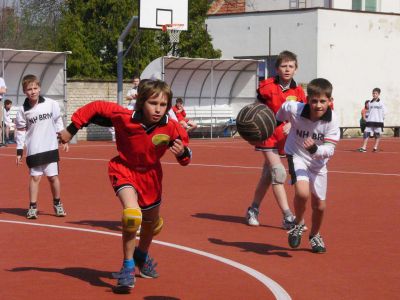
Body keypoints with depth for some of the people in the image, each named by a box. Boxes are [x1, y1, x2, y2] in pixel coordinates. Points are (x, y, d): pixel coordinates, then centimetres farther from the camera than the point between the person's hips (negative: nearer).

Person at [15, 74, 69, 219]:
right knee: (35, 177, 1)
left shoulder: (51, 104, -3)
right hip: (33, 150, 0)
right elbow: (20, 131, 1)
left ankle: (57, 204, 20)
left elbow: (58, 122, 9)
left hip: (50, 147, 0)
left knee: (53, 176, 3)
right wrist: (19, 151, 0)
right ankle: (33, 207, 8)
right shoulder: (23, 110, -3)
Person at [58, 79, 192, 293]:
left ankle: (142, 255, 55)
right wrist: (71, 130, -12)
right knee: (132, 213, -29)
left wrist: (182, 152, -34)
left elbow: (185, 156, -10)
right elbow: (96, 108, -16)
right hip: (124, 169, -4)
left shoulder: (171, 128, -23)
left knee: (152, 221, 22)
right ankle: (128, 268, -15)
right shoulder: (123, 117, -29)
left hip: (150, 174, 4)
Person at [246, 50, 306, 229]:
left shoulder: (298, 92, 0)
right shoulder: (267, 87, -10)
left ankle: (253, 210, 29)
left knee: (267, 176, 14)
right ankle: (288, 217, -16)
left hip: (283, 137, 5)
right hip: (267, 134, -4)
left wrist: (291, 124, -17)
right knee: (278, 173, -15)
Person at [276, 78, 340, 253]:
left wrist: (315, 149, -45)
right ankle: (298, 224, 2)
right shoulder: (294, 110, -27)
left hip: (318, 162, 2)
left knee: (319, 205, 10)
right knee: (302, 192, -28)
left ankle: (315, 236, 40)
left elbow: (329, 150, -26)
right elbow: (281, 112, -3)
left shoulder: (332, 120, -25)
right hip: (297, 156, -2)